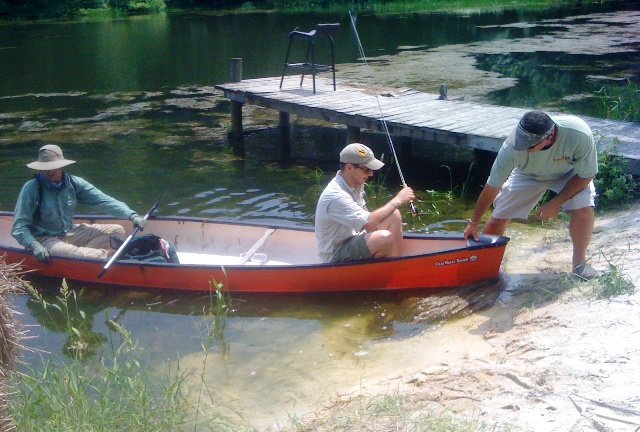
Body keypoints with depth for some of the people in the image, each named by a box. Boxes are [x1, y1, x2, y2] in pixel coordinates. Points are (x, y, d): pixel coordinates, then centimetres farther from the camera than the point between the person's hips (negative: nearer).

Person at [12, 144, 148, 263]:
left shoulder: (74, 183, -1)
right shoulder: (31, 188, -14)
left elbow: (104, 200, -8)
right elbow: (19, 227, -15)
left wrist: (131, 215, -22)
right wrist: (34, 246, -33)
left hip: (70, 233, 7)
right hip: (45, 239, -7)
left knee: (117, 231, -3)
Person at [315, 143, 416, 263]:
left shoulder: (356, 184, 2)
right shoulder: (335, 196, -28)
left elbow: (365, 216, 15)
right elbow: (368, 223, -34)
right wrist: (397, 201, -26)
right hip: (335, 257, -10)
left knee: (394, 215, 1)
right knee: (385, 237, -30)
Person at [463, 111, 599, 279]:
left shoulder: (579, 135, -42)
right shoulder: (512, 147, -39)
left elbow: (586, 175, -23)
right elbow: (492, 187, -24)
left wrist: (556, 203, -25)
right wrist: (473, 223, -16)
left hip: (570, 173, -1)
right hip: (527, 175, 1)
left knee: (584, 209, -25)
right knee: (499, 216, -6)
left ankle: (579, 262, 0)